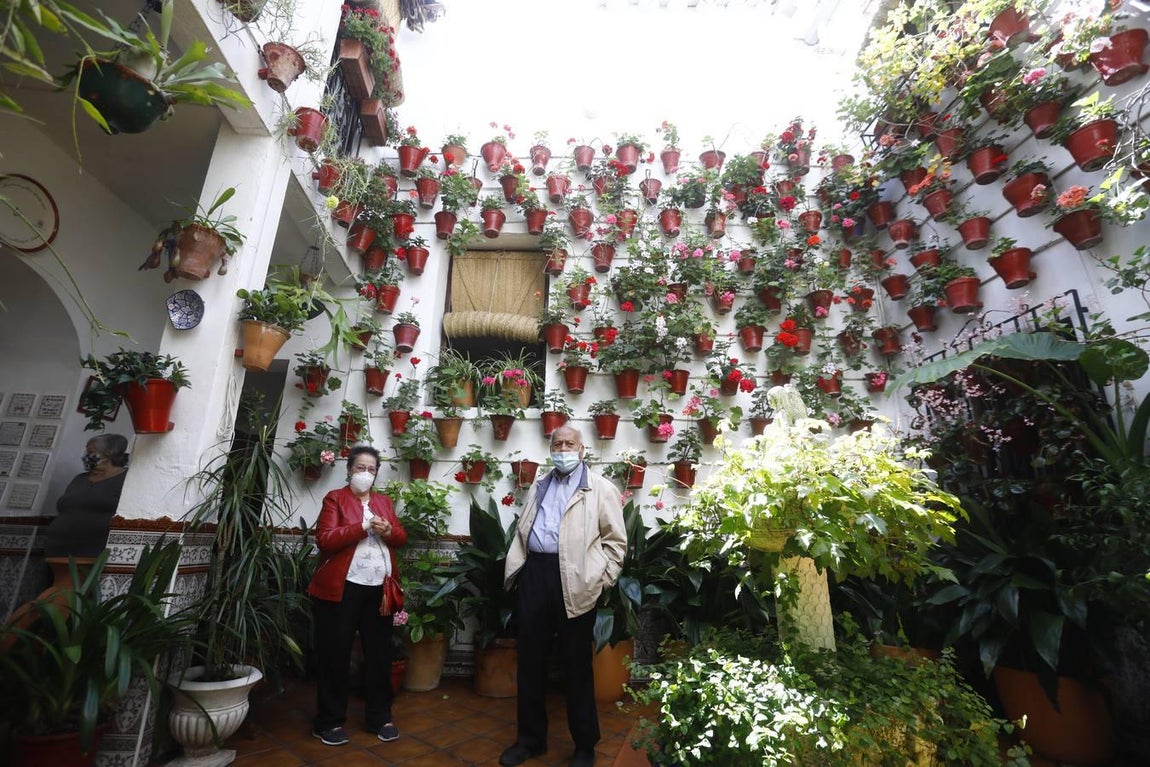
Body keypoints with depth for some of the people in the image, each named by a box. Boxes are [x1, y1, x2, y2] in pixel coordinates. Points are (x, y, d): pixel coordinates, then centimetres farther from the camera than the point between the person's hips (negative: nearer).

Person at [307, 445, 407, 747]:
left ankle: (380, 717, 25)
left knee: (380, 653, 11)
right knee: (335, 654, 7)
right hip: (341, 588, -4)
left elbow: (401, 537, 11)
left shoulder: (384, 501, 14)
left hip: (379, 588, 5)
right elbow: (324, 539, -14)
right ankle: (329, 721, 24)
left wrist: (389, 532, -11)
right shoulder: (334, 498, -1)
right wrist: (364, 527, -21)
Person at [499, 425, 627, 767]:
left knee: (577, 664, 9)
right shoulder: (539, 486, 15)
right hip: (534, 574, 5)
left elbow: (615, 540, -3)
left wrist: (598, 580, -8)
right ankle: (531, 737, 34)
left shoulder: (600, 488, -1)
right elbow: (521, 532, 19)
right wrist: (515, 569, 9)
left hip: (573, 582, -5)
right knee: (530, 659, 15)